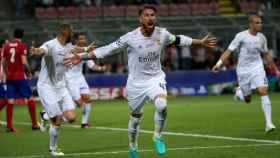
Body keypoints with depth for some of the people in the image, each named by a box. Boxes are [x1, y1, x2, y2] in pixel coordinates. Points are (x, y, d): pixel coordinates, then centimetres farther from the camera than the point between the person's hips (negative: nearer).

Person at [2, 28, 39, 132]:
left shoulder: (7, 45, 8)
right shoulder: (22, 46, -7)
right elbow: (24, 62, -15)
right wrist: (29, 72, 0)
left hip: (9, 77, 5)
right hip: (20, 76, -5)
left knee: (10, 100, 4)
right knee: (30, 98, 5)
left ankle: (9, 126, -1)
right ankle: (34, 124, 6)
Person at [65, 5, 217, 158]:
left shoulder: (162, 34, -7)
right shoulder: (130, 37, -17)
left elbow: (177, 40, 13)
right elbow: (107, 49, -13)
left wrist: (200, 42, 20)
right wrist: (82, 56, -19)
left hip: (155, 78, 1)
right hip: (136, 82, -1)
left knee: (162, 106, -28)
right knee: (135, 117, 12)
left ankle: (157, 137, -4)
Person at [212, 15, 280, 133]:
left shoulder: (262, 38, 4)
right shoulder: (241, 36, -9)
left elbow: (266, 55, 18)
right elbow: (229, 51, -11)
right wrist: (219, 63, -23)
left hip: (257, 68, 2)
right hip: (243, 70, -2)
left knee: (263, 92, -18)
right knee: (247, 100, 6)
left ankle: (268, 123, -17)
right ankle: (239, 92, 45)